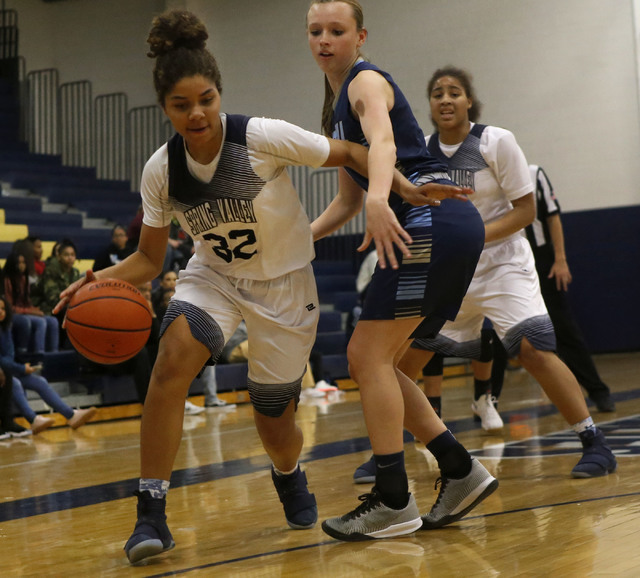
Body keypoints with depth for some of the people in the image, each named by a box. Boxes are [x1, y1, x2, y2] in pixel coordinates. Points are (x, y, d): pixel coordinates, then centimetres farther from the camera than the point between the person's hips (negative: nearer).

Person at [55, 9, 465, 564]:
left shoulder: (263, 137, -24)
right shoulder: (160, 170, -14)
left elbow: (348, 153, -13)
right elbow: (149, 258, -5)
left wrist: (403, 185, -28)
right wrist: (107, 277, -25)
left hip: (284, 284, -2)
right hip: (214, 277, 2)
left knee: (274, 424, 6)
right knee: (172, 361, -30)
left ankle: (290, 477, 46)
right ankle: (151, 512, -21)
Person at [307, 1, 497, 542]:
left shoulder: (366, 81, -4)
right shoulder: (337, 107, 24)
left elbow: (383, 142, -26)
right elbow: (348, 199, 27)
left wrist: (379, 199, -45)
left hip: (434, 219, -10)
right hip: (433, 231, 10)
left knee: (370, 355, -11)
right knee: (370, 360, 8)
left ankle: (394, 502, -6)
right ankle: (461, 471, 11)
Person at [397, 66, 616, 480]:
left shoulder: (497, 142, -11)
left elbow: (526, 210, -12)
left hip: (501, 263, -5)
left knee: (532, 347, -22)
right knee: (406, 351, 2)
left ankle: (595, 444, -13)